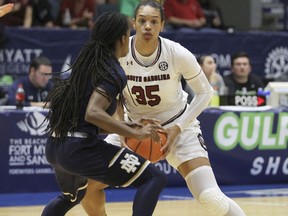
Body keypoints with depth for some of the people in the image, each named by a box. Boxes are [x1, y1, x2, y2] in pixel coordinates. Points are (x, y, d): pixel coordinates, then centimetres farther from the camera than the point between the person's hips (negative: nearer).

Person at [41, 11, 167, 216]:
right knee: (155, 178, -6)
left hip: (55, 146, 9)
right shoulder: (114, 72, -10)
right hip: (81, 148, -9)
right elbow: (93, 113, -24)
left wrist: (128, 128, 21)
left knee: (72, 195, 39)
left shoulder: (87, 63, 16)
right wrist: (135, 133, -20)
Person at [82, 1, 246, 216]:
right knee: (87, 184, -9)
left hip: (177, 126, -3)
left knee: (211, 198, -19)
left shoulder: (178, 54, -23)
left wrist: (177, 128, -17)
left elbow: (205, 92, -8)